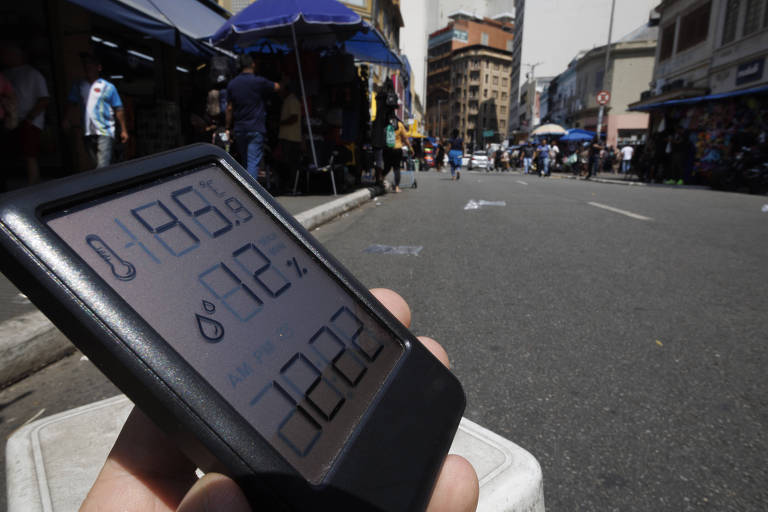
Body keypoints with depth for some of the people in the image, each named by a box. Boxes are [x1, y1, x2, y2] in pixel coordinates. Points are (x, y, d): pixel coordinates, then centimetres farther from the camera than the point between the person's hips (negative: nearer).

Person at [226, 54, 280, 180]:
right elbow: (277, 87, 12)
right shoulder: (259, 81, -6)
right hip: (256, 129, -5)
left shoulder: (232, 84, 7)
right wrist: (276, 84, 36)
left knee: (245, 162, 17)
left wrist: (228, 128, 15)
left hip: (239, 130, 5)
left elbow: (229, 108, 8)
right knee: (253, 163, -8)